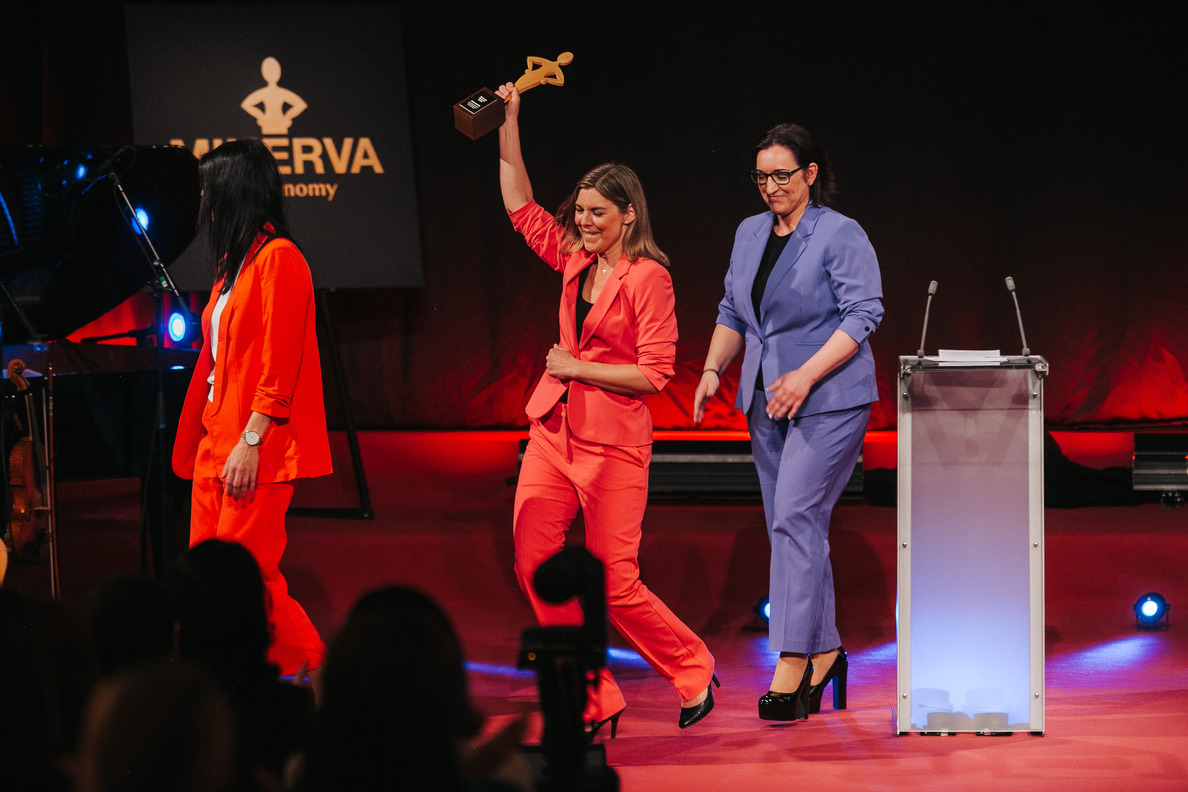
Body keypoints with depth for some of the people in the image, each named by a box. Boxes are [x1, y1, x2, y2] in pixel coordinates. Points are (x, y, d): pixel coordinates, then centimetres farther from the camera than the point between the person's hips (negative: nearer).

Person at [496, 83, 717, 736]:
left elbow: (654, 373, -14)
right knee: (533, 564, -3)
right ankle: (594, 702, 6)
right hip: (554, 431, 7)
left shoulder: (647, 278, -11)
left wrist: (578, 368, -12)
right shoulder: (574, 260, 9)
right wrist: (509, 128, 10)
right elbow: (521, 207, 16)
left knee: (615, 585, -4)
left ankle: (694, 670, 20)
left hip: (614, 443, -7)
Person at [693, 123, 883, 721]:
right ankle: (824, 651, 18)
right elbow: (733, 313, 19)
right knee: (787, 525, 8)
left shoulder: (841, 236, -9)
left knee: (797, 518, -16)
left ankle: (792, 662, -19)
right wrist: (713, 369, 3)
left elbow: (862, 314, -14)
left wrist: (806, 375, -21)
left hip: (828, 400, -7)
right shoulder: (749, 234, 13)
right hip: (767, 402, 7)